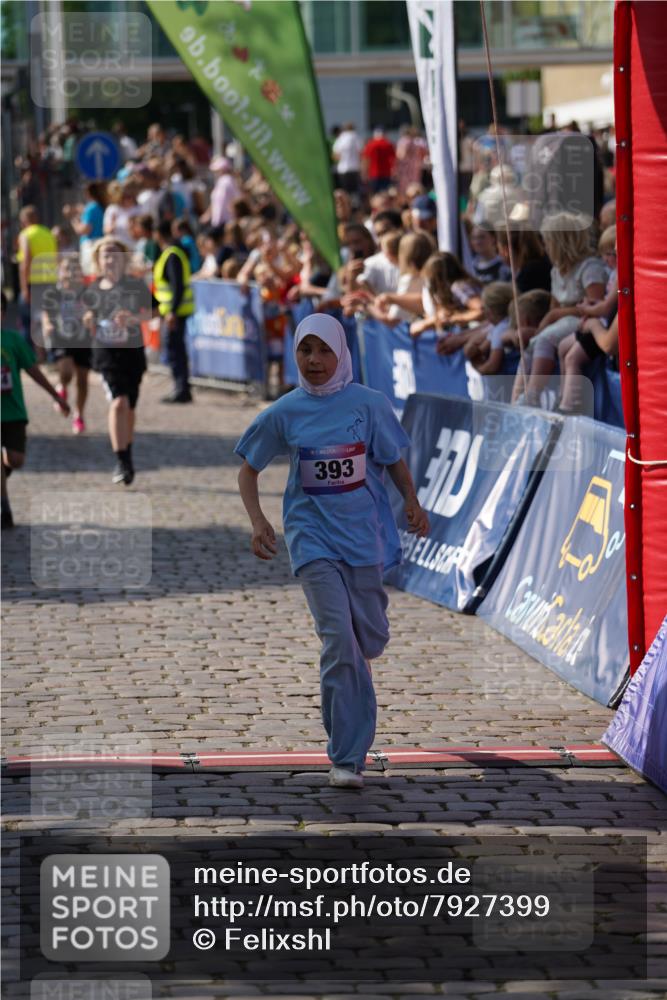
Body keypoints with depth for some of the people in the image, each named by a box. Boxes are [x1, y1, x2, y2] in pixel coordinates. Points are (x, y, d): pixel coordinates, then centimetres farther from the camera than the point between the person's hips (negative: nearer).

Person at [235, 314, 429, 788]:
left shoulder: (369, 404, -2)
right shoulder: (284, 414, -1)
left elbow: (395, 461, 7)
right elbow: (249, 470, 8)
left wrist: (412, 501, -11)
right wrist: (258, 521, -7)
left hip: (363, 535, 1)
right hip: (312, 536, -1)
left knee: (370, 640, 8)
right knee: (339, 637, -15)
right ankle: (347, 758, -10)